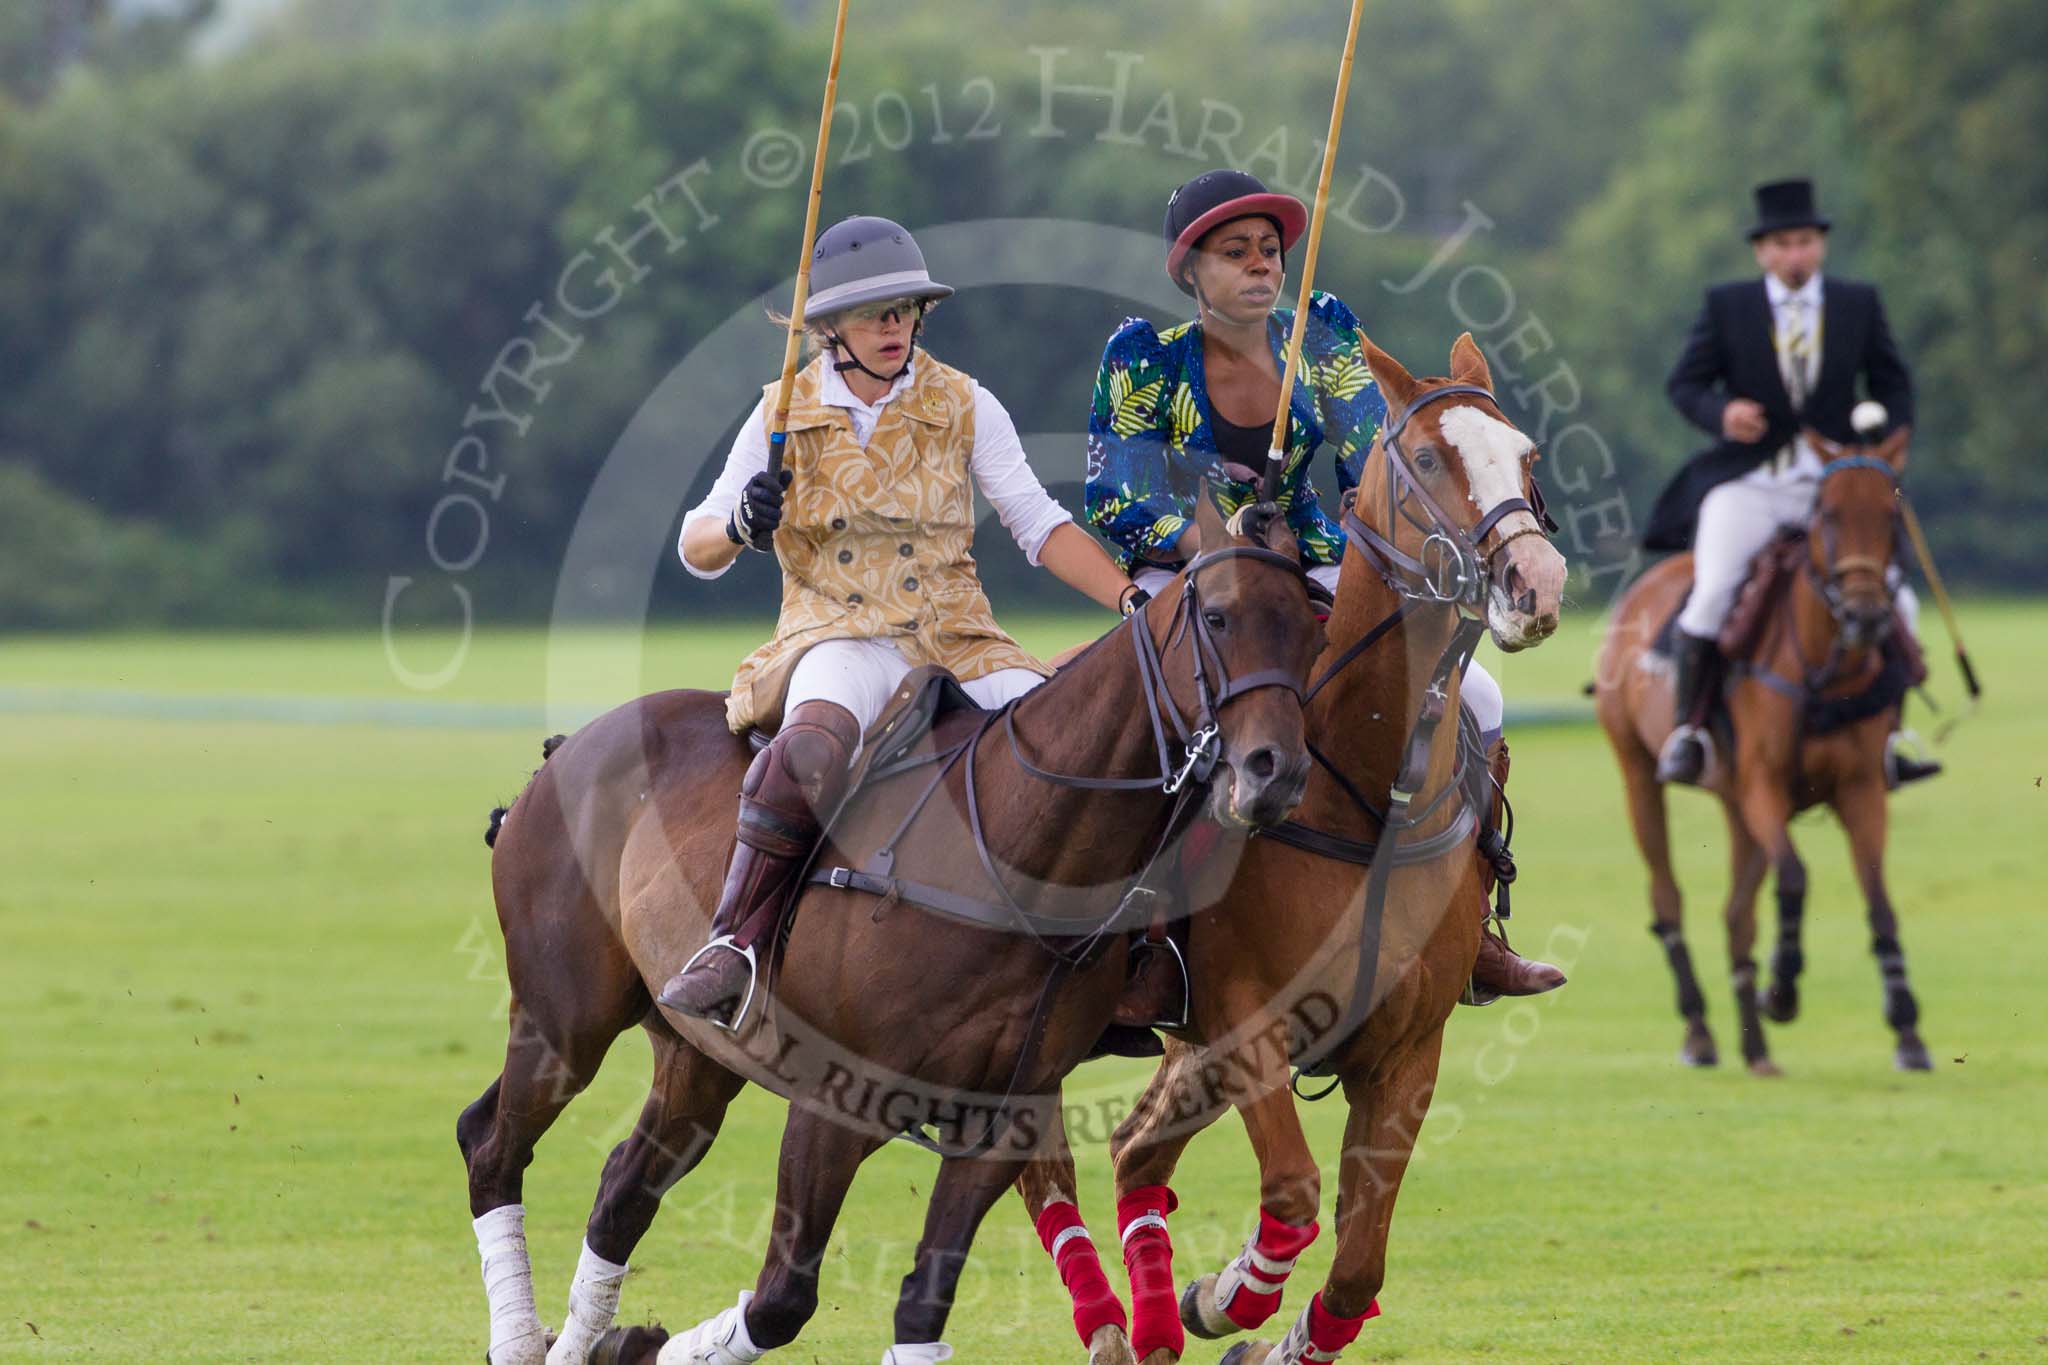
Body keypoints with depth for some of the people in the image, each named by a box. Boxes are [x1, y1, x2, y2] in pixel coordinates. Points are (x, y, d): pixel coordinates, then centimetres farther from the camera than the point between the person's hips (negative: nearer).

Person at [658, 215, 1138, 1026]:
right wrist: (738, 526, -20)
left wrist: (1132, 602, -9)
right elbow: (697, 548, 4)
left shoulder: (963, 406, 8)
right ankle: (735, 944, -32)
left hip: (956, 638, 3)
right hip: (837, 634, -3)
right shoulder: (783, 416, 5)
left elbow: (1039, 525, 4)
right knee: (811, 746, -38)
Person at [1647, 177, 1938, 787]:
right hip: (1747, 486, -2)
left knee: (1895, 606, -7)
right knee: (1712, 597, -23)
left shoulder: (1859, 304, 7)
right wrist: (1720, 411, -19)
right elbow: (1684, 383, 3)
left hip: (1834, 489, 2)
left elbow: (1892, 383, 15)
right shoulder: (1726, 306, 2)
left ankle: (1881, 738, 8)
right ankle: (1688, 730, -9)